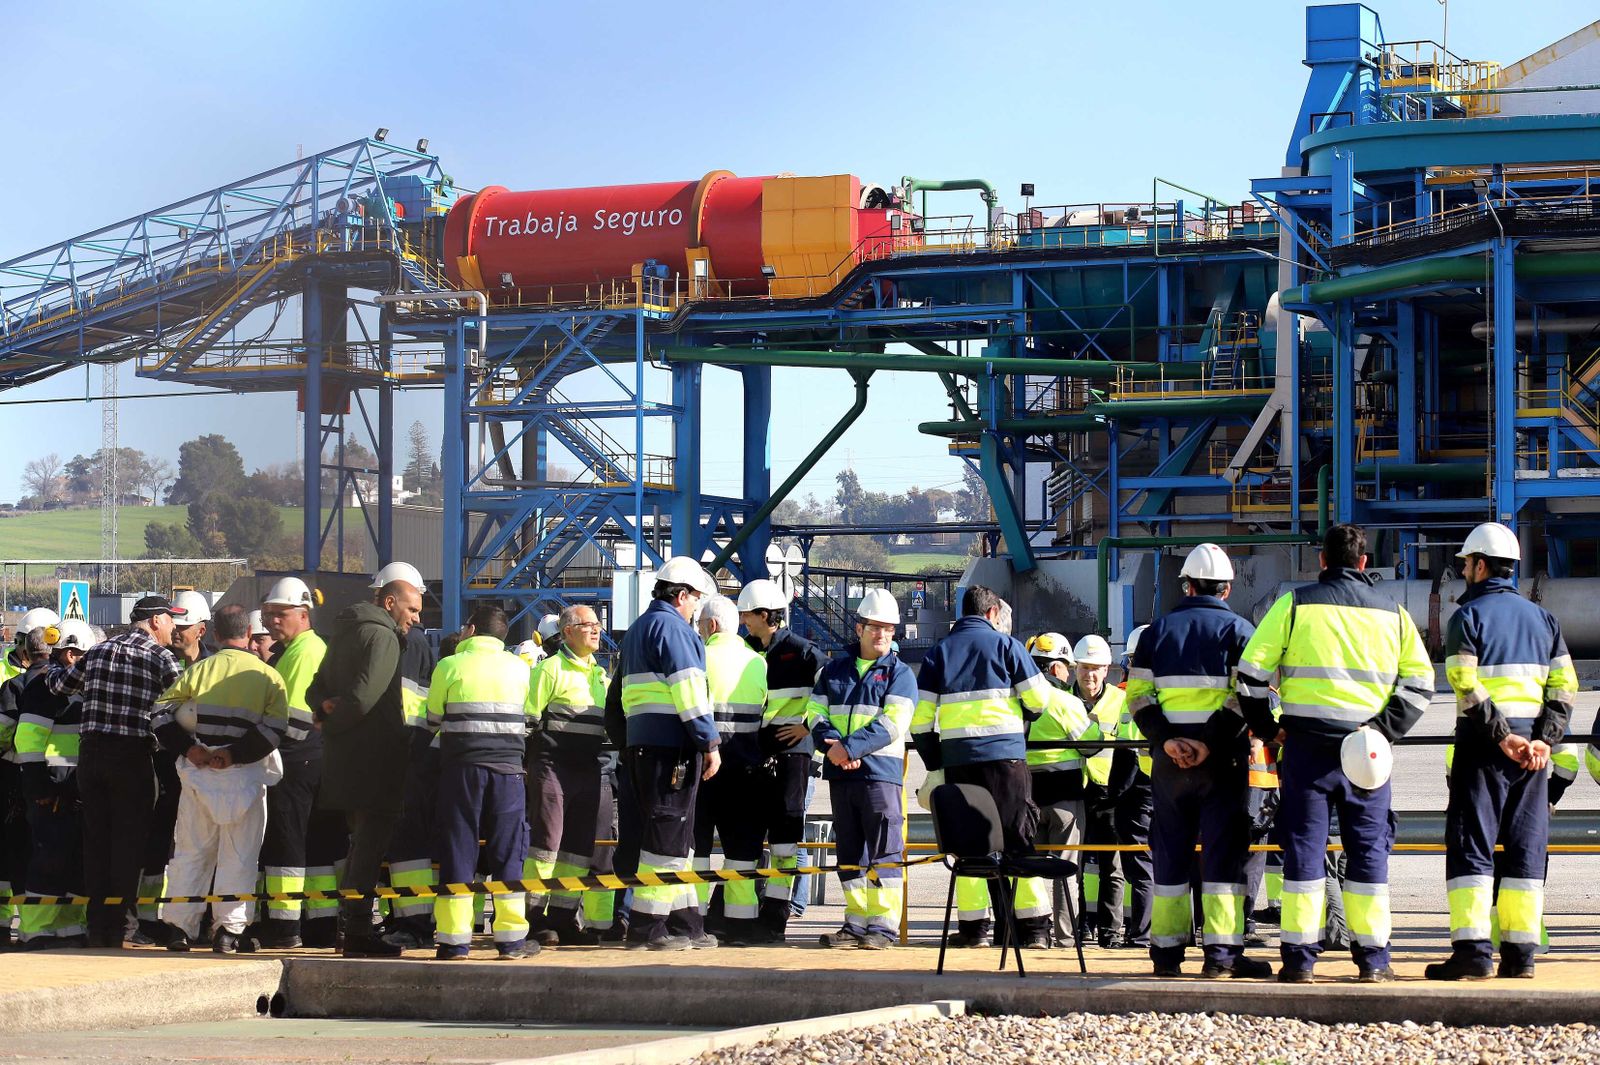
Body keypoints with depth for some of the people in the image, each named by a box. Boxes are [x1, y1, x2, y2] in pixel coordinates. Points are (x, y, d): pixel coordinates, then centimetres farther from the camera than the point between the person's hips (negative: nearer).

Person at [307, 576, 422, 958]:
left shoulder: (346, 632, 20)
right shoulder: (381, 636, -11)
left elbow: (317, 687, 20)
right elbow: (365, 695, -21)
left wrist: (325, 708, 0)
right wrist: (333, 723, -8)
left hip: (343, 755, 9)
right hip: (374, 755, -9)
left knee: (362, 839, 17)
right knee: (370, 843, -6)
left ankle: (350, 923, 21)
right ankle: (357, 931, -7)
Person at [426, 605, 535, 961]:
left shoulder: (449, 666, -1)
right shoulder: (519, 668, 5)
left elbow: (432, 720, 5)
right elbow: (530, 718, 10)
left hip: (460, 767, -1)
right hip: (508, 768, 1)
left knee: (458, 851, 2)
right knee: (507, 851, 5)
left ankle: (454, 939, -1)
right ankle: (511, 938, 3)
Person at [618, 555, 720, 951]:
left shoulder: (637, 629, 22)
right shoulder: (671, 626, -8)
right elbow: (688, 691, -16)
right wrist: (710, 742, -15)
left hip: (641, 743, 10)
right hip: (671, 745, -10)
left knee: (674, 838, 13)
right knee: (667, 834, -7)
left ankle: (684, 922, 14)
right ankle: (647, 926, -7)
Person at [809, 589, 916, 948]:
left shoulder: (899, 673, 2)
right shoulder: (835, 669, 16)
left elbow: (891, 724, -9)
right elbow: (816, 713, 10)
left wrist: (849, 747, -18)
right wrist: (832, 745, -10)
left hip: (881, 771, -5)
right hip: (839, 772, 5)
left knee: (884, 851, -7)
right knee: (849, 851, 9)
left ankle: (884, 925, -6)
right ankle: (857, 922, 15)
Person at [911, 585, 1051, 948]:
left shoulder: (938, 651, 11)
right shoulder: (1006, 645, 3)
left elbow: (920, 715, 7)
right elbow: (1038, 698, 0)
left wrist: (933, 761, 14)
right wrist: (1022, 716, 21)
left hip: (957, 759, 2)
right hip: (1004, 754, -2)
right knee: (1018, 838, 2)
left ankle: (972, 924, 5)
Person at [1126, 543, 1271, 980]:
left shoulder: (1157, 631, 11)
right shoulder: (1238, 630, 2)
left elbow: (1138, 695, 2)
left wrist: (1165, 739, -7)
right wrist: (1211, 743, -14)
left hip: (1168, 759, 3)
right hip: (1220, 759, -3)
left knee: (1170, 853, 10)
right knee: (1223, 854, -1)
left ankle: (1166, 951, 12)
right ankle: (1222, 953, -8)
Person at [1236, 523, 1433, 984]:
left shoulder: (1295, 604, 2)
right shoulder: (1392, 613, 9)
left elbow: (1252, 669, -2)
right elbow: (1419, 681, 5)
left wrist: (1265, 727, 6)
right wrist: (1385, 729, 0)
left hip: (1306, 743, -1)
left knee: (1304, 846, 2)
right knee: (1368, 848, 7)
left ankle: (1299, 957, 0)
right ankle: (1372, 956, 7)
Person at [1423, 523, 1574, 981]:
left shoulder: (1468, 615, -2)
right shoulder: (1542, 618, 15)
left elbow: (1466, 686, -15)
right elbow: (1564, 687, 6)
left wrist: (1501, 737, -15)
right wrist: (1544, 741, -3)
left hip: (1483, 743, -5)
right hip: (1533, 746, 5)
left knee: (1471, 844, -4)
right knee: (1526, 846, 7)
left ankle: (1473, 950, -13)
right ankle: (1520, 953, 5)